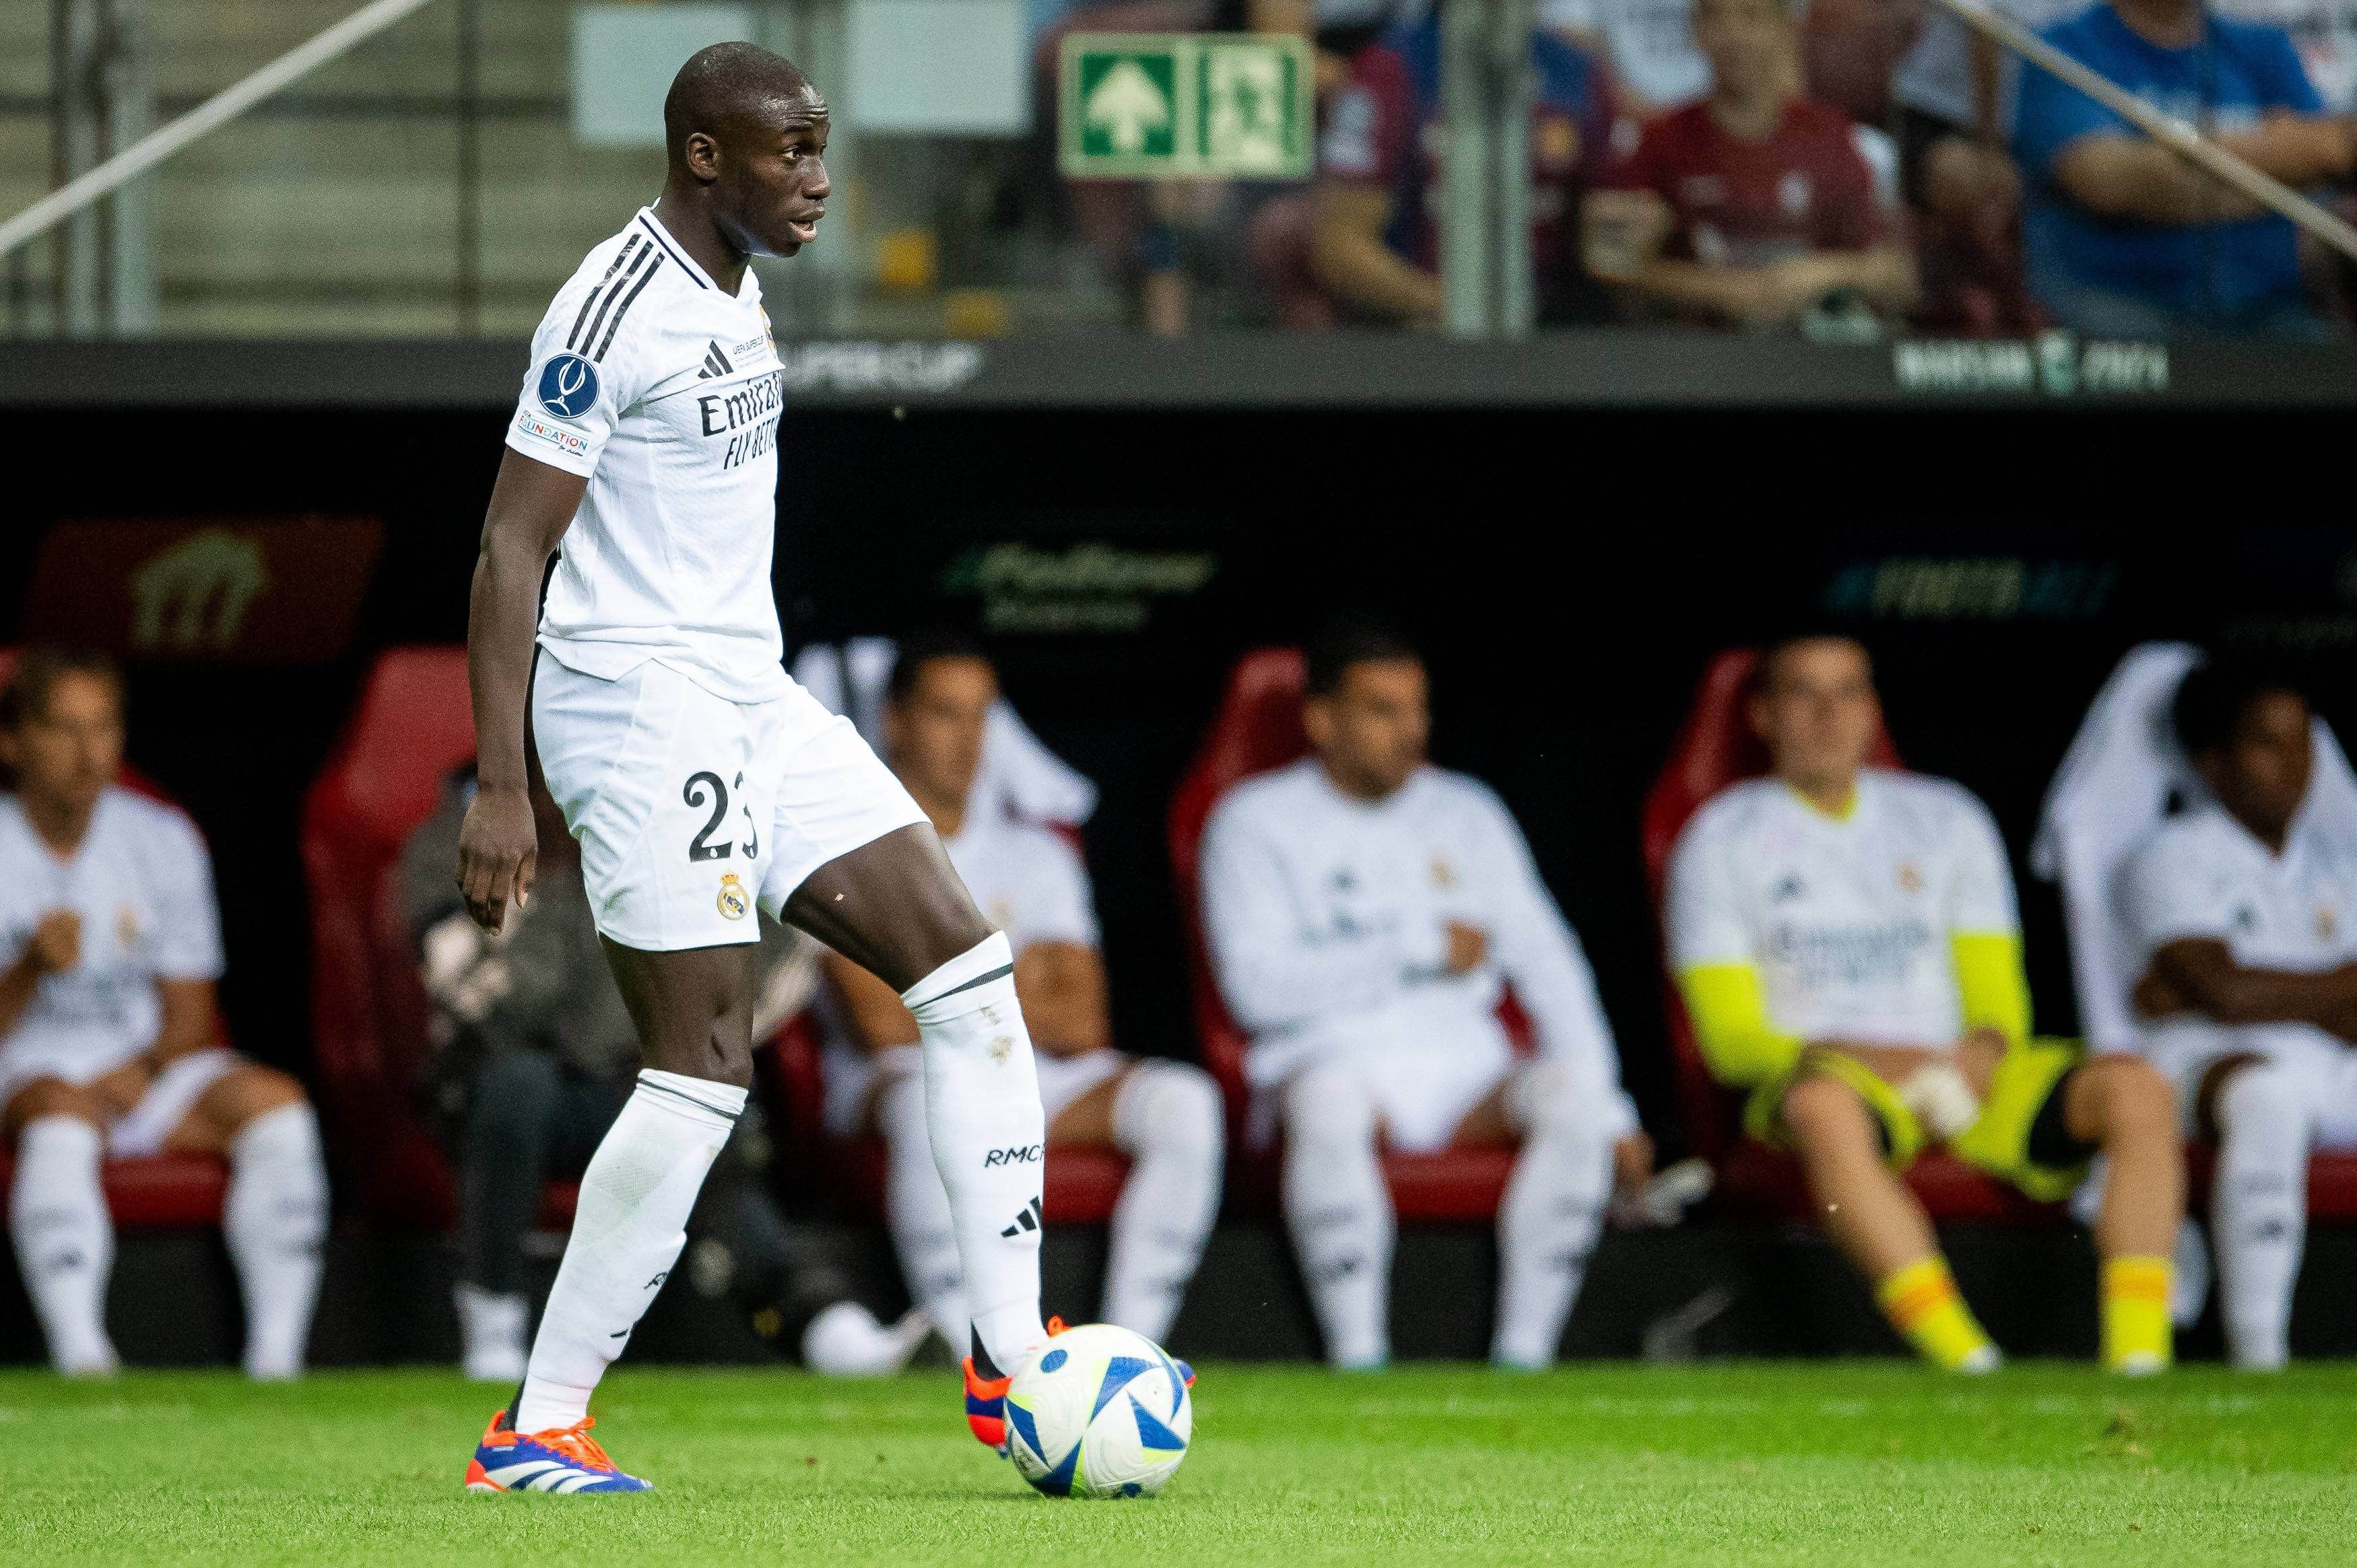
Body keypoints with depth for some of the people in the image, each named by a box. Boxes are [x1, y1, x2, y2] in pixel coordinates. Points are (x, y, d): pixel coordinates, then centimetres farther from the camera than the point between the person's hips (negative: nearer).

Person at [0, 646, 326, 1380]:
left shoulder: (163, 841, 7)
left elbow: (188, 1008, 11)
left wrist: (145, 1068, -11)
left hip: (143, 1074, 4)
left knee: (274, 1100, -22)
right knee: (62, 1112, -38)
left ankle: (276, 1359, -26)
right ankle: (81, 1360, -48)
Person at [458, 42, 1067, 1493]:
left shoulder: (738, 295, 15)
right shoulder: (615, 312, -14)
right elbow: (513, 548, -16)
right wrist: (499, 787, -21)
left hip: (754, 703, 9)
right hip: (637, 705, -9)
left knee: (967, 964, 1)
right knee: (706, 1067, -13)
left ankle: (1012, 1364, 2)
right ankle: (538, 1428, -5)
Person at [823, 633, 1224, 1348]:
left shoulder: (1034, 853, 19)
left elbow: (1081, 1026, 5)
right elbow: (880, 1023, -9)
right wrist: (1010, 989, 1)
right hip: (896, 1076, -5)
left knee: (1184, 1100, -23)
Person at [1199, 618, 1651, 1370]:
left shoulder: (1465, 812, 18)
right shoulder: (1255, 821, 5)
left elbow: (1543, 961, 12)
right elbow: (1258, 984, -9)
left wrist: (1607, 1111, 0)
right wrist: (1419, 950, -8)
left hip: (1464, 1069, 4)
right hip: (1330, 1056, -4)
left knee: (1572, 1090, -28)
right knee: (1331, 1104, -40)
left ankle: (1523, 1357, -26)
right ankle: (1357, 1361, -34)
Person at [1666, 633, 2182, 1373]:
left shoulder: (1947, 819, 19)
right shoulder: (1721, 839, 8)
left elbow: (1998, 1000, 16)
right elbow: (1729, 1035, 1)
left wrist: (1981, 1053, -9)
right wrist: (1848, 1055, -17)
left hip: (1958, 1076, 4)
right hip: (1817, 1073, -4)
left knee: (2134, 1089, -22)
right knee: (1826, 1111, -41)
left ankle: (2137, 1355, -32)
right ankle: (1968, 1365, -51)